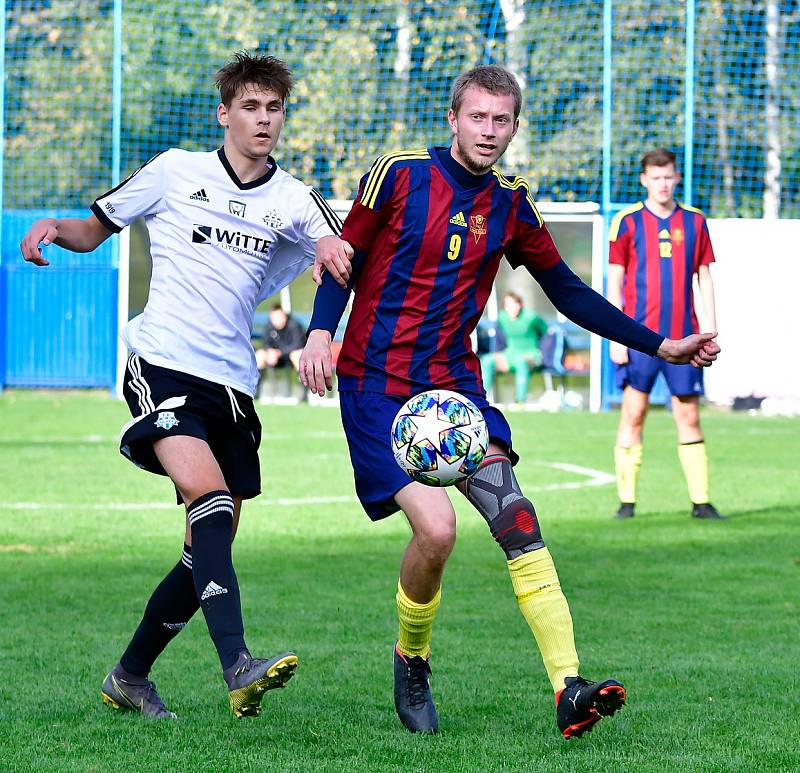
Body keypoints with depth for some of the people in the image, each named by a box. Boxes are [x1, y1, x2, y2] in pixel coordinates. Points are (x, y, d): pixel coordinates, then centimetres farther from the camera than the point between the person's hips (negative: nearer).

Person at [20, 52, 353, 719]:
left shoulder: (292, 199, 11)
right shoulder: (175, 171, 6)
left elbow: (344, 255, -5)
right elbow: (97, 228, 15)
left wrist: (333, 245, -29)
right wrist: (53, 228, -7)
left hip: (232, 382, 5)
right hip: (163, 365, -4)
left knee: (210, 546, 4)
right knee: (208, 492, -27)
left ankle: (130, 677, 21)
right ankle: (238, 666, -37)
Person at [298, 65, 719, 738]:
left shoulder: (511, 206, 8)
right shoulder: (400, 175, -4)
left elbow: (568, 292, 17)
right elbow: (345, 259, 4)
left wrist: (661, 346, 14)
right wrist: (321, 333, -14)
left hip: (454, 384, 4)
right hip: (377, 385, -4)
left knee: (516, 520, -15)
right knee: (436, 526, -22)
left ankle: (570, 690, -21)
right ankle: (411, 660, 7)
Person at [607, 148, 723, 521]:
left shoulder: (694, 221, 8)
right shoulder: (627, 221, 1)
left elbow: (704, 277, 12)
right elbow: (614, 281, 1)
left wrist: (710, 331, 5)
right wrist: (616, 336, -5)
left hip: (683, 336, 2)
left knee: (689, 416, 3)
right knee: (633, 413, -2)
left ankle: (701, 502, 4)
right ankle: (627, 501, 3)